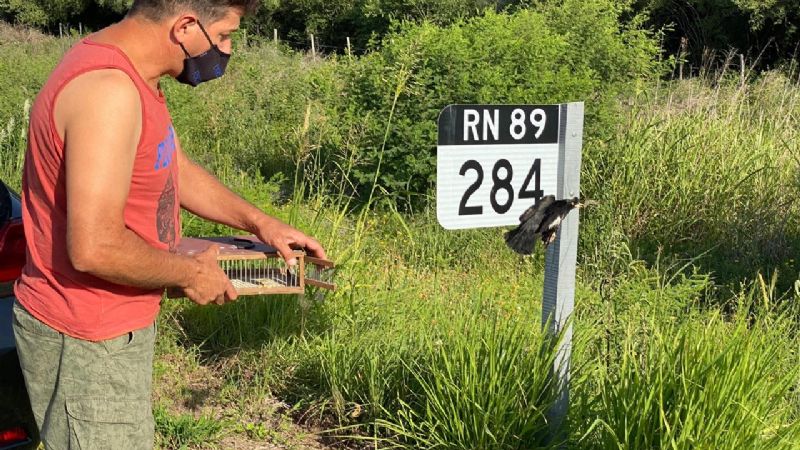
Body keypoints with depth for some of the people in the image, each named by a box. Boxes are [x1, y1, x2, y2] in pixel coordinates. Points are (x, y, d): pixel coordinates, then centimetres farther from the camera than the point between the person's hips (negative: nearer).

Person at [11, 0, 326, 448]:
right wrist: (190, 273, -17)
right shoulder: (107, 89, -28)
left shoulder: (129, 74, 5)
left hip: (120, 323, 10)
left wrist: (259, 221, 13)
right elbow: (95, 248, -32)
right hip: (86, 344, -10)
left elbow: (178, 168, 19)